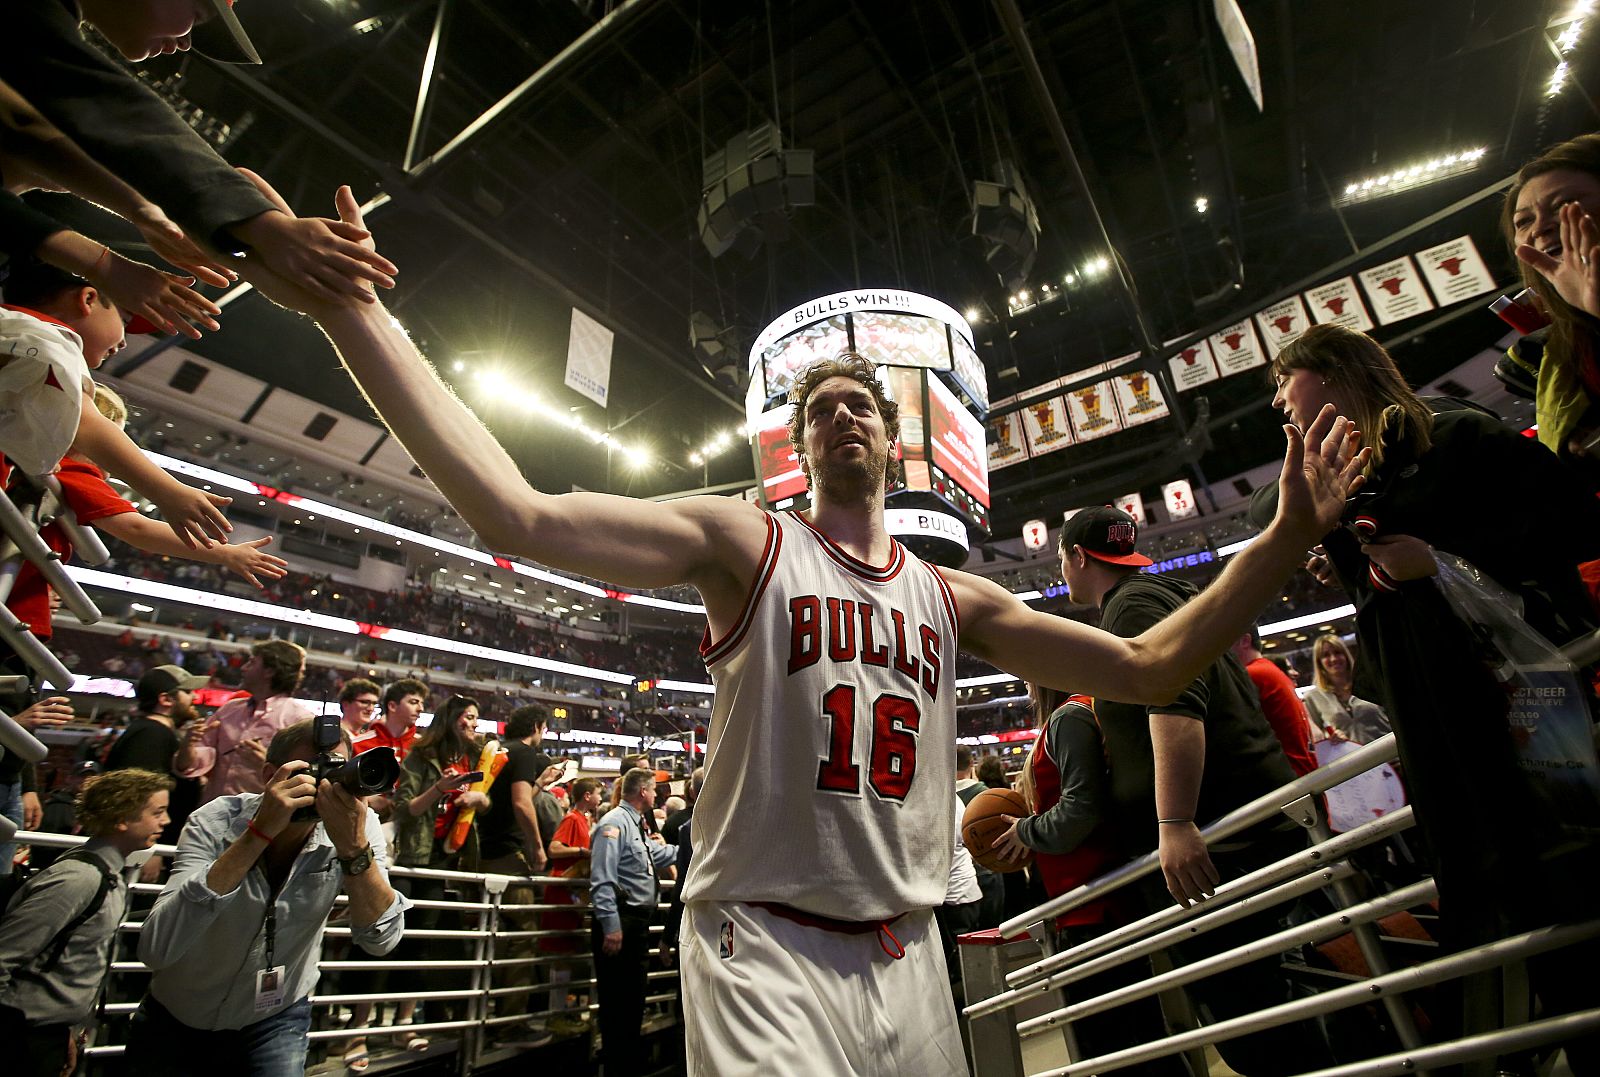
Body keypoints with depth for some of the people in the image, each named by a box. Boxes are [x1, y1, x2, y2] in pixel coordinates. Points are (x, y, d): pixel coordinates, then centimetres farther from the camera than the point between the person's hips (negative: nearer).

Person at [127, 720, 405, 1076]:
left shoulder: (358, 825, -20)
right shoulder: (217, 822, -23)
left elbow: (381, 939, -26)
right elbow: (155, 950, -35)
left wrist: (354, 848, -40)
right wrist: (259, 832, -42)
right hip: (176, 1015, 0)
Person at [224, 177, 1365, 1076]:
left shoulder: (952, 597, 7)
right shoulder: (744, 541, -6)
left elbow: (1151, 669, 7)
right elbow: (518, 514, -18)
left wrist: (1287, 535, 0)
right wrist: (349, 308, -22)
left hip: (907, 953, 5)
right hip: (764, 944, -4)